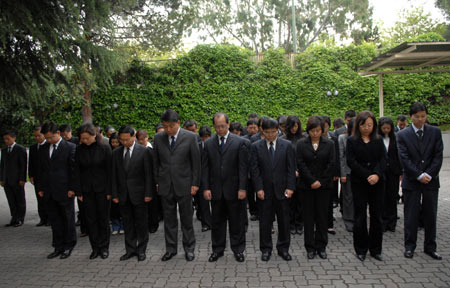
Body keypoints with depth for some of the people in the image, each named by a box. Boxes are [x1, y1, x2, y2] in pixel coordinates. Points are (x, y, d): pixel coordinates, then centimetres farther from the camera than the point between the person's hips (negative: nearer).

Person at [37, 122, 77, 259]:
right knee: (54, 220, 11)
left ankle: (68, 246, 18)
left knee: (68, 219, 6)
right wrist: (40, 188, 11)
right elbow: (41, 169, 16)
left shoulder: (70, 147, -6)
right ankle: (58, 247, 21)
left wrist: (72, 188, -10)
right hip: (48, 191, 5)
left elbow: (74, 169, -7)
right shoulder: (43, 149, 12)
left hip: (64, 191, -5)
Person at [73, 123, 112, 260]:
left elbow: (109, 170, -6)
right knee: (91, 219, 6)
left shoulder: (104, 148, -8)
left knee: (103, 218, 5)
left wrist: (109, 191, -9)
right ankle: (95, 247, 17)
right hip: (87, 189, 3)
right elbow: (77, 171, 4)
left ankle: (104, 247, 18)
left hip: (101, 188, -3)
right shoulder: (79, 149, 1)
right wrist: (78, 191, 0)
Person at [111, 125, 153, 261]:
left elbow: (149, 174, -6)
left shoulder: (144, 151, -5)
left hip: (139, 194, -3)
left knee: (141, 223, 5)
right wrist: (115, 194, 2)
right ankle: (130, 249, 22)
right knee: (127, 223, 10)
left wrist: (148, 193, -11)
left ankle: (141, 250, 17)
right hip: (123, 195, 3)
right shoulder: (116, 153, 6)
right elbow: (114, 175, 7)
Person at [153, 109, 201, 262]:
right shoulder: (158, 138, 3)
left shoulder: (190, 137, -6)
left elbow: (196, 162, -3)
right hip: (165, 185, 3)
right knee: (169, 219, 11)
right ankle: (170, 249, 24)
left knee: (186, 218, 7)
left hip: (184, 185, -2)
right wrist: (156, 182, 5)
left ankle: (189, 248, 22)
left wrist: (195, 183, -5)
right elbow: (156, 162, 9)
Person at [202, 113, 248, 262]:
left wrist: (242, 188, -10)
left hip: (233, 189, -2)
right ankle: (217, 249, 25)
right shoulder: (208, 143, 5)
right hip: (215, 190, 2)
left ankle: (238, 249, 21)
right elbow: (205, 167, 5)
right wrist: (206, 187, -3)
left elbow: (243, 167, -5)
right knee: (217, 221, 11)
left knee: (236, 221, 7)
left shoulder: (239, 142, -2)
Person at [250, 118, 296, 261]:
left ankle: (283, 248, 23)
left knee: (284, 220, 8)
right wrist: (259, 188, -8)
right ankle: (266, 249, 19)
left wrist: (290, 187, -7)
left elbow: (291, 168, 1)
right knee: (265, 221, 7)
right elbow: (254, 169, -1)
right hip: (264, 190, 0)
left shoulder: (287, 145, 2)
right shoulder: (256, 146, 1)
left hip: (282, 189, 1)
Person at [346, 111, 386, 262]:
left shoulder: (378, 140, 9)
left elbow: (383, 159, 0)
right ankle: (361, 249, 15)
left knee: (376, 215, 5)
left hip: (377, 182, 2)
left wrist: (377, 175, -17)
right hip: (359, 183, -2)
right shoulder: (352, 141, 2)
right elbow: (351, 161, -7)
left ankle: (375, 249, 17)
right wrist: (368, 176, -14)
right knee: (360, 216, 3)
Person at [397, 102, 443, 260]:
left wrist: (429, 174, -11)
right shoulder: (402, 135, -2)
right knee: (411, 216, 4)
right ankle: (409, 246, 16)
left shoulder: (435, 132, 4)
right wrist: (419, 175, -13)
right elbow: (404, 159, -7)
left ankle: (430, 247, 22)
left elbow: (438, 156, -1)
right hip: (411, 181, -2)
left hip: (431, 180, 2)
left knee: (431, 215, 9)